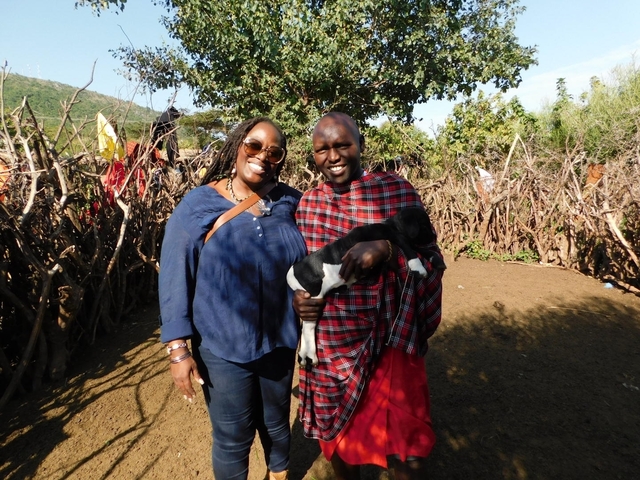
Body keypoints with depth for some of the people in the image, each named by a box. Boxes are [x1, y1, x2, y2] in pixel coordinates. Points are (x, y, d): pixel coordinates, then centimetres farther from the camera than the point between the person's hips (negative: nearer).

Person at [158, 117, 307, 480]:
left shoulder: (292, 203, -5)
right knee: (233, 438, 14)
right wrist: (178, 348, -10)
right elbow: (174, 277, -10)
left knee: (277, 424, 24)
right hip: (222, 347, -2)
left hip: (280, 341, 3)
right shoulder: (199, 204, -12)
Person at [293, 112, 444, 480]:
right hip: (328, 345, 4)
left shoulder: (398, 191, -8)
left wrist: (386, 247, -28)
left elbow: (431, 260, -10)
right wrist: (298, 296, -10)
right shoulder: (307, 204, 3)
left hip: (389, 343, -3)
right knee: (337, 437, 22)